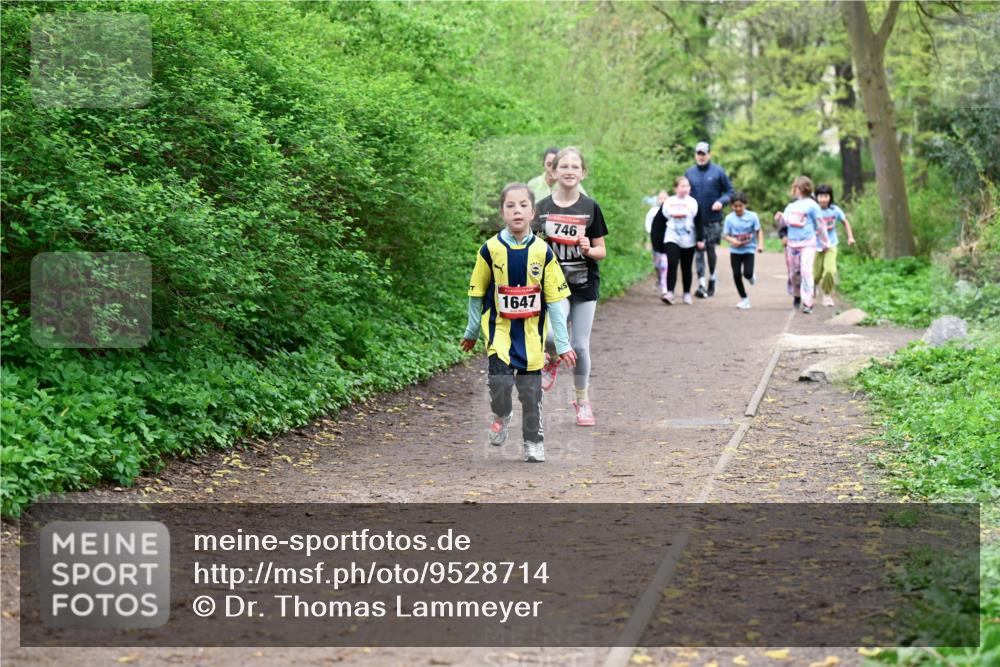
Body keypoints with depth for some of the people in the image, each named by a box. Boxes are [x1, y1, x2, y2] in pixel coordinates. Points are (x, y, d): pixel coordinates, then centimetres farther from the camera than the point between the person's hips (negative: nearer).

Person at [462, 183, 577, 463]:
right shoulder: (490, 249, -5)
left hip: (531, 333, 1)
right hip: (499, 328, -1)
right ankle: (501, 417, 15)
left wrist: (562, 343, 0)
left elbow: (554, 298, 1)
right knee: (500, 379, -17)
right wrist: (471, 332, 12)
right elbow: (477, 293, 5)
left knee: (531, 390, 4)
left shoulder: (542, 251, -3)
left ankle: (534, 442, 22)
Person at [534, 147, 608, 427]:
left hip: (585, 285, 0)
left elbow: (601, 252, 3)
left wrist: (588, 250, -17)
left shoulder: (590, 207, -1)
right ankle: (553, 360, 14)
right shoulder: (542, 207, 0)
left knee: (580, 345, 2)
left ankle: (582, 400, 22)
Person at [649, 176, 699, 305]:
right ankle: (669, 293, -20)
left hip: (688, 241, 1)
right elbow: (658, 221, 6)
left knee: (686, 268, 9)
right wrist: (656, 239, 3)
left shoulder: (693, 203, 0)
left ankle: (687, 294, 21)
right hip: (671, 239, 0)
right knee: (672, 265, -14)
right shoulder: (669, 202, 2)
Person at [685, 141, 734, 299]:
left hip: (713, 219, -2)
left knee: (710, 250, 7)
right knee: (699, 251, -5)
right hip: (695, 220, 2)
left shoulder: (718, 172, 0)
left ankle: (712, 278, 27)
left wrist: (721, 202, -15)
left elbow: (730, 191, 2)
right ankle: (702, 284, -10)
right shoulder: (689, 173, 7)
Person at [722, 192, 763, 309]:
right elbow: (726, 235, -2)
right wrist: (732, 240, -24)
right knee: (736, 274, -2)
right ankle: (744, 298, 15)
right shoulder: (729, 218, -5)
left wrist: (760, 244, -13)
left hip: (749, 249, -2)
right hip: (735, 251, 2)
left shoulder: (752, 216, -8)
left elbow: (759, 231, 0)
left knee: (747, 273, -16)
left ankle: (750, 277, 24)